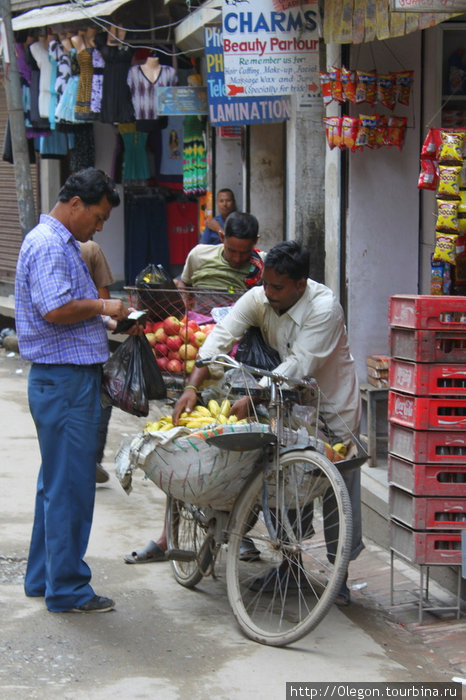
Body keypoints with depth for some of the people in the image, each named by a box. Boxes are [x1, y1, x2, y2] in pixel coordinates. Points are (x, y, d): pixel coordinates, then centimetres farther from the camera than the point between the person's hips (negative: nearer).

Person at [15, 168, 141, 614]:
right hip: (64, 380, -11)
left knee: (57, 482, 17)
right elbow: (55, 310, -26)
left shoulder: (63, 244, 18)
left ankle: (42, 577, 25)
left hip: (68, 378, 11)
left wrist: (112, 320, 13)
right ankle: (67, 589, 2)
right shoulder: (47, 245, -15)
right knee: (70, 485, -5)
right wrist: (103, 306, -12)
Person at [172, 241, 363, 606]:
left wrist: (252, 397, -39)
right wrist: (192, 387, -29)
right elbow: (222, 336, -17)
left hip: (333, 403, -5)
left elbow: (299, 366, -33)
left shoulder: (324, 308, -27)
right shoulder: (259, 298, -11)